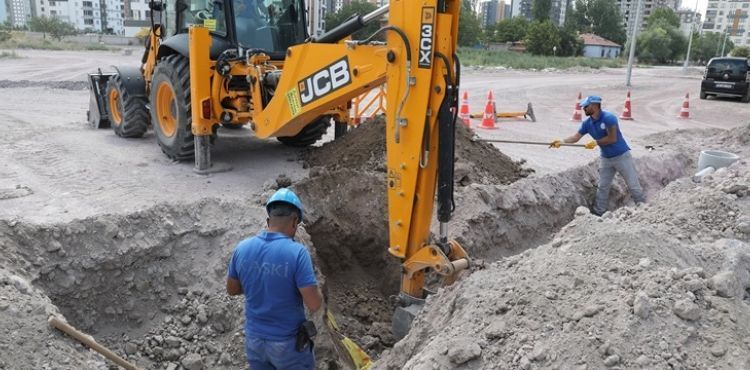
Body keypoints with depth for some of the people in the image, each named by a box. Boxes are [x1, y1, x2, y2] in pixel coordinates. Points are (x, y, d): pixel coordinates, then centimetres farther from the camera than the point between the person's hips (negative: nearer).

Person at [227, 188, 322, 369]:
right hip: (288, 342, -4)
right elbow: (314, 305, -23)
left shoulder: (242, 248, -8)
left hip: (254, 339, 5)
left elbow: (232, 289, 6)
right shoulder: (297, 252, -24)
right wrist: (315, 291, -2)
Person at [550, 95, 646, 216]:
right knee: (602, 187, 9)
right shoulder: (587, 123, -2)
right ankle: (598, 213, 15)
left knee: (633, 185, 1)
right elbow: (576, 137, -3)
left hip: (621, 156, -6)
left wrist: (596, 142, -18)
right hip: (606, 158, 6)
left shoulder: (608, 118, -23)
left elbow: (612, 138, -25)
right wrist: (561, 142, -18)